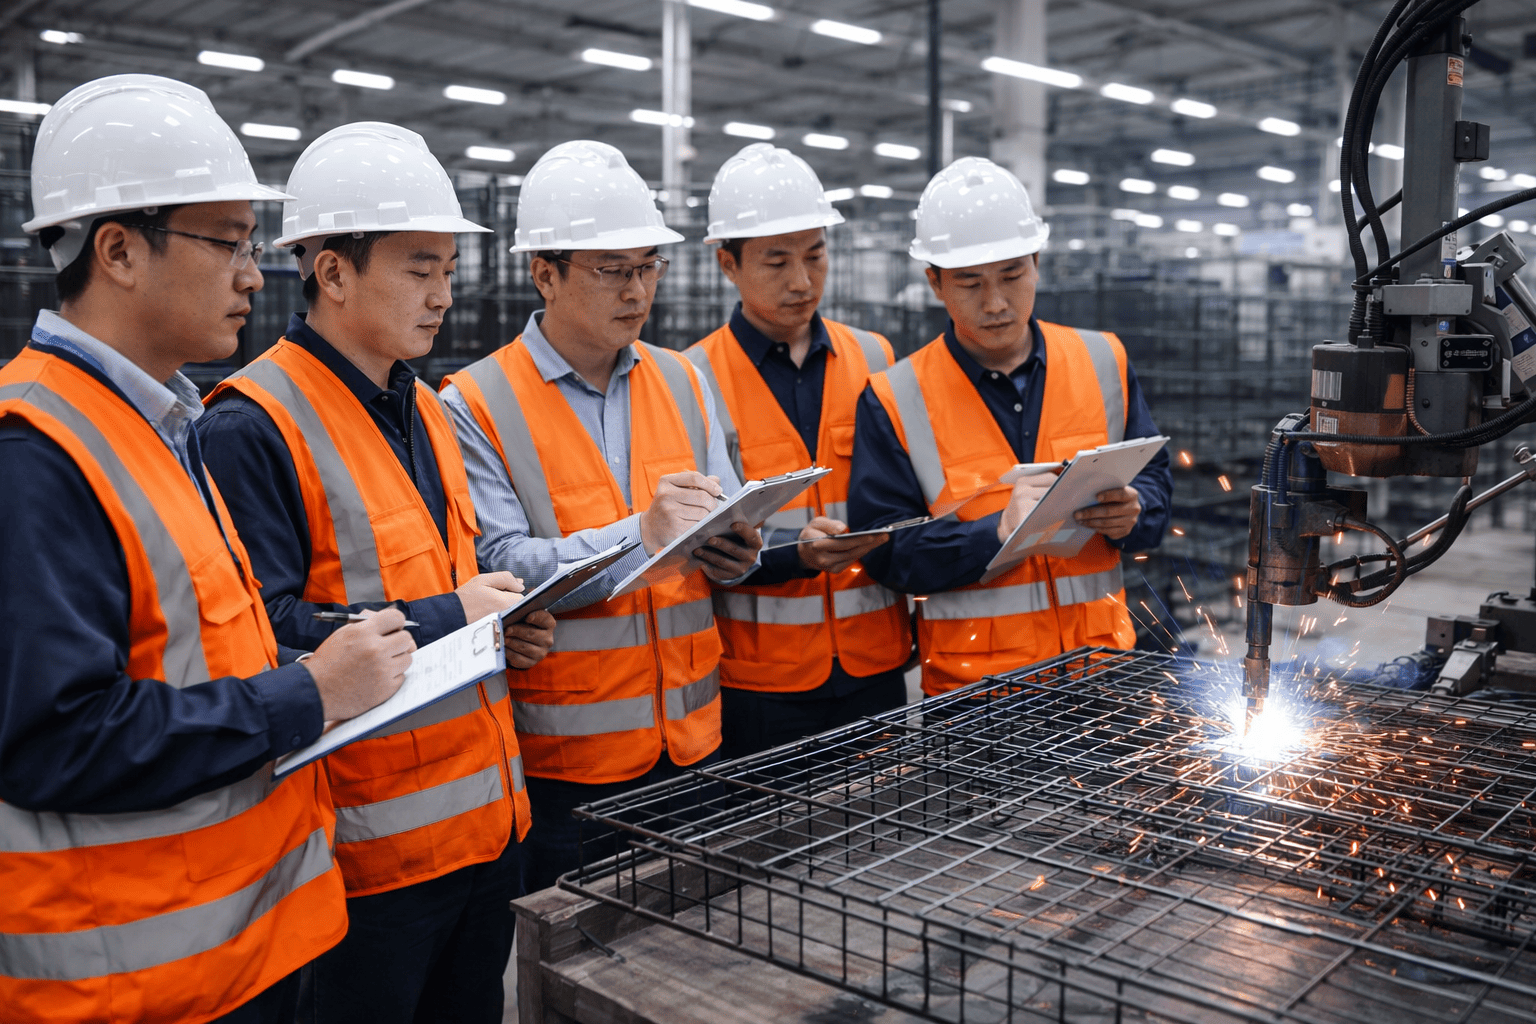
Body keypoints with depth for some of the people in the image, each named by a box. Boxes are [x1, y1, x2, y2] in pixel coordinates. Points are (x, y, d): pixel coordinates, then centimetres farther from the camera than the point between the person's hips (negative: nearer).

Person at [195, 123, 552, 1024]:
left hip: (485, 819, 8)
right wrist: (446, 619, -20)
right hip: (370, 848, -8)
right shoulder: (252, 427, -15)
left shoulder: (428, 411, 13)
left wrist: (506, 618, 4)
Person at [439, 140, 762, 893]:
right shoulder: (478, 405, -7)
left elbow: (730, 521, 11)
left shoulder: (680, 382, 11)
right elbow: (494, 569, -17)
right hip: (565, 760, -4)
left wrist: (738, 549, -13)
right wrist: (639, 535, -28)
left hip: (690, 740, 5)